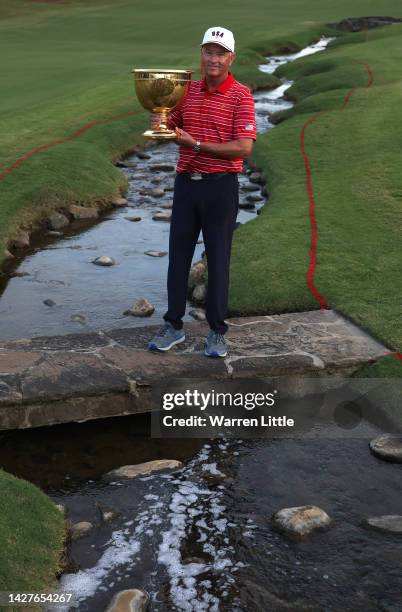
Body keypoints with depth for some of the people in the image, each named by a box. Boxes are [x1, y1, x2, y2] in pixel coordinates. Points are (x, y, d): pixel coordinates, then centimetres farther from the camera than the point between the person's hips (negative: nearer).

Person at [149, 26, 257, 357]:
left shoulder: (241, 95, -7)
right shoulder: (188, 90, 9)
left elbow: (244, 147, -16)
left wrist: (196, 144, -19)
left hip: (221, 186, -5)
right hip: (186, 182, 5)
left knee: (218, 260, 3)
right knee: (178, 256, 9)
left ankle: (217, 332, 15)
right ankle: (173, 325, 21)